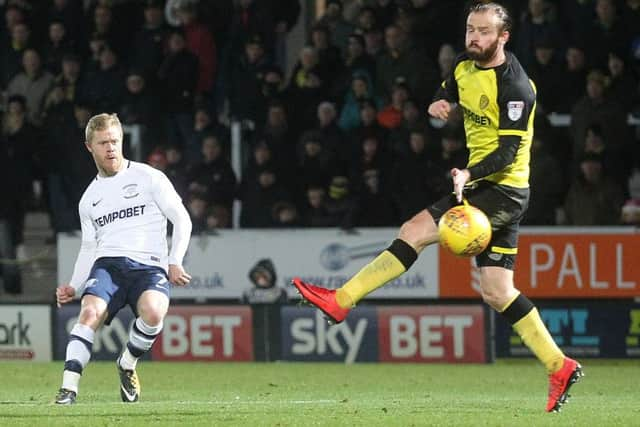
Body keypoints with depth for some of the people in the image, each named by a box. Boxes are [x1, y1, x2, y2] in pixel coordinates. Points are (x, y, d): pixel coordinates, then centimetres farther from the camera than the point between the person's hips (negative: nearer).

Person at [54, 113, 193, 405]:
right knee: (90, 313, -29)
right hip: (107, 264, 3)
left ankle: (127, 365, -5)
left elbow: (182, 220, 7)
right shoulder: (89, 198, 22)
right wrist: (74, 287, 10)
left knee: (153, 313, -34)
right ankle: (69, 387, -34)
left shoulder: (148, 177, 9)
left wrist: (175, 261, -6)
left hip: (149, 266, -3)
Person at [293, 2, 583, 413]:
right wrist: (438, 106, 1)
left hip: (504, 190, -10)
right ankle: (559, 367, 10)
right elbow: (446, 96, 25)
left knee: (416, 230, -16)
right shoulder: (465, 67, 8)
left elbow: (507, 154, -21)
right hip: (485, 186, 10)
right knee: (497, 292, 6)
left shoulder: (515, 87, -18)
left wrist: (469, 175, -36)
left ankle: (341, 300, -13)